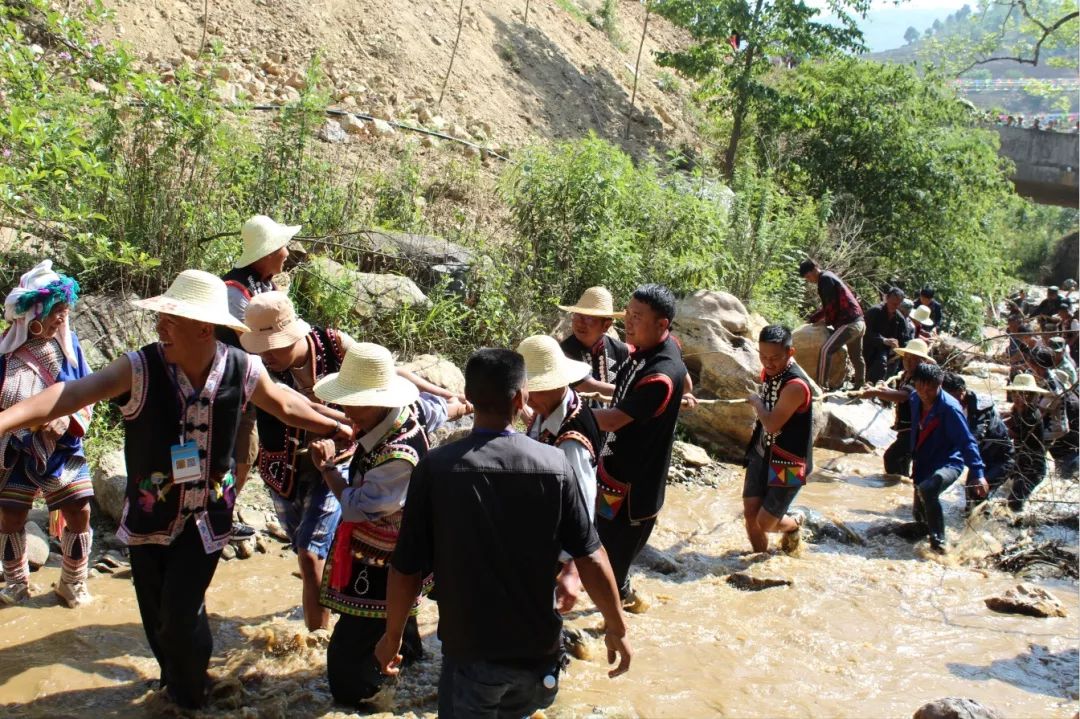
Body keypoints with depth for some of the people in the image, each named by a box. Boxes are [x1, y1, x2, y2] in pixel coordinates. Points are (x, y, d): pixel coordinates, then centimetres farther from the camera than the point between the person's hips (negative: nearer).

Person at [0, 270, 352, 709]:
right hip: (148, 515, 1)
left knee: (181, 614, -4)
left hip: (206, 517, -1)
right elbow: (72, 393, -31)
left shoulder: (242, 370, -14)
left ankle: (189, 697, 27)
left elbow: (286, 405, 5)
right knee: (155, 613, 15)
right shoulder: (141, 368, -19)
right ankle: (174, 679, 46)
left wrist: (337, 429, 12)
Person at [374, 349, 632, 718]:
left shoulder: (436, 467, -15)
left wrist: (392, 636, 6)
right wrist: (617, 629, 4)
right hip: (539, 650, 2)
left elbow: (407, 569, -10)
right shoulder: (554, 464, -12)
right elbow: (590, 559, -10)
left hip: (470, 651, -2)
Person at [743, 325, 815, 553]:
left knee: (765, 522, -1)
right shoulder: (770, 372, 0)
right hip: (761, 454, 7)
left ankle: (793, 526, 33)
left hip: (786, 463, -7)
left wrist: (756, 401, -13)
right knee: (750, 514, 7)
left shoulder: (796, 385, -27)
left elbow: (772, 424, -27)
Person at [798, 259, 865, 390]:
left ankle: (821, 386, -22)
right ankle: (860, 387, 32)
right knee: (856, 357, 21)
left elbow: (831, 305, -16)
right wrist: (812, 319, 26)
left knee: (826, 350, -18)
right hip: (858, 322, 11)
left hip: (849, 323, -11)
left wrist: (827, 321, -1)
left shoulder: (825, 279, -11)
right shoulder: (829, 277, 20)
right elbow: (828, 305, 28)